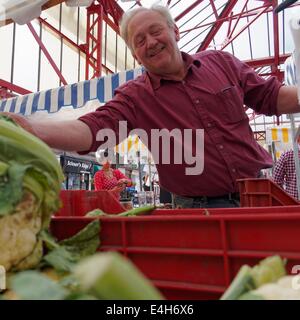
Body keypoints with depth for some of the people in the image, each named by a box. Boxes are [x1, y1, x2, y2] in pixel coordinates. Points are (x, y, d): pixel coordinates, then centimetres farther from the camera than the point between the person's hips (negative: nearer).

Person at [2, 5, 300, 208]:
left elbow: (271, 96, 9)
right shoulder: (134, 97, -4)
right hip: (199, 210, -2)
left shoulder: (220, 62, 4)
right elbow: (92, 129, -19)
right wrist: (31, 128, -35)